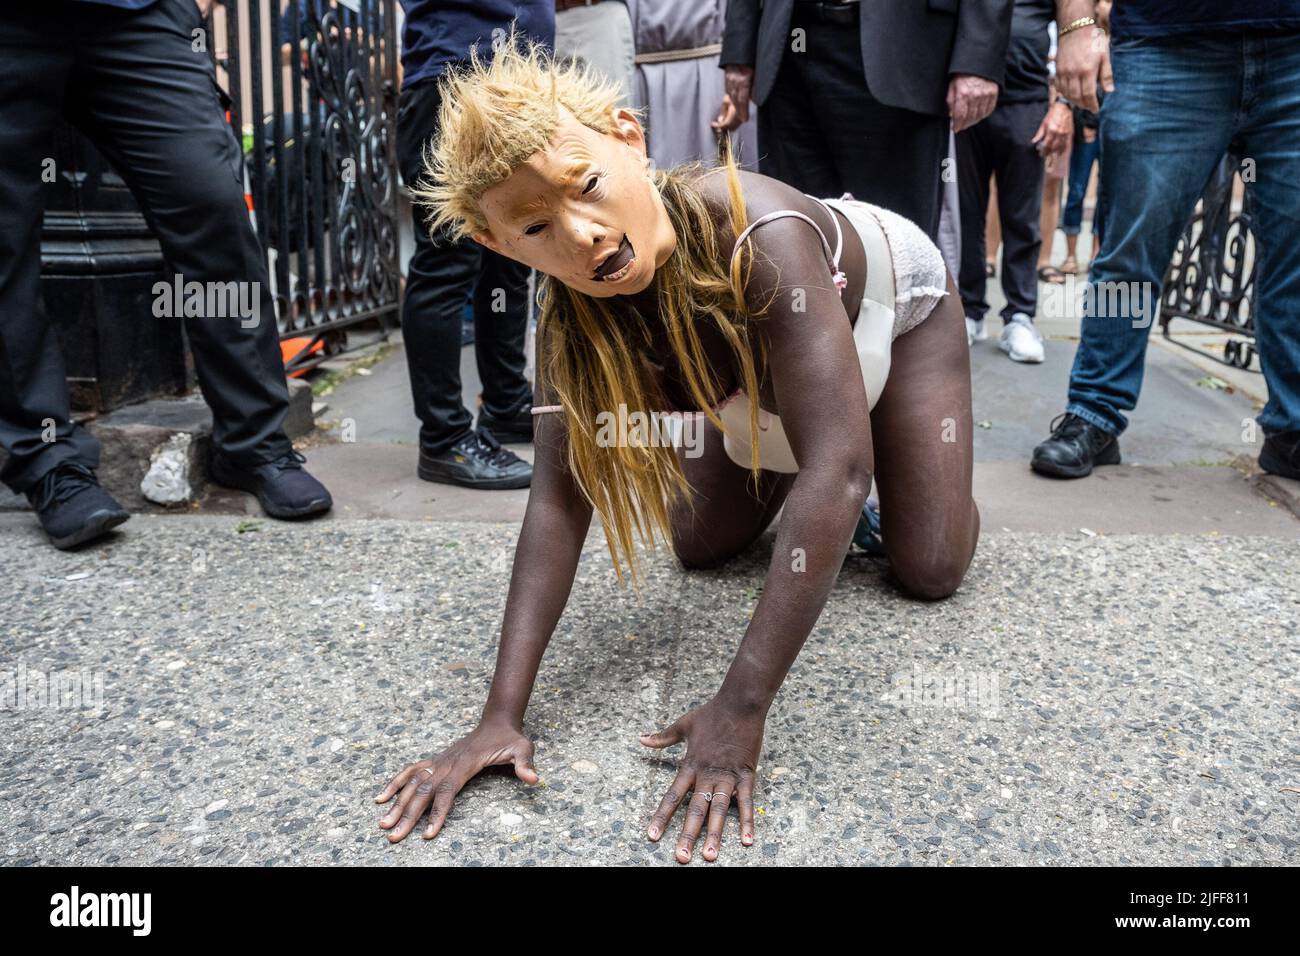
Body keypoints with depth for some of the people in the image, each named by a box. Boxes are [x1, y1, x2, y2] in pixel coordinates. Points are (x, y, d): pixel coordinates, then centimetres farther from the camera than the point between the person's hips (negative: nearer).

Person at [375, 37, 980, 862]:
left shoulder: (757, 235, -47)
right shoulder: (571, 309, -30)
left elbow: (835, 468, -50)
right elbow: (561, 494, -31)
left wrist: (742, 711, -52)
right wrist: (502, 716, -39)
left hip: (894, 298, -3)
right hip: (758, 357, 4)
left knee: (928, 570, -9)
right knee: (701, 548, 2)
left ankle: (902, 462, 23)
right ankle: (779, 455, 31)